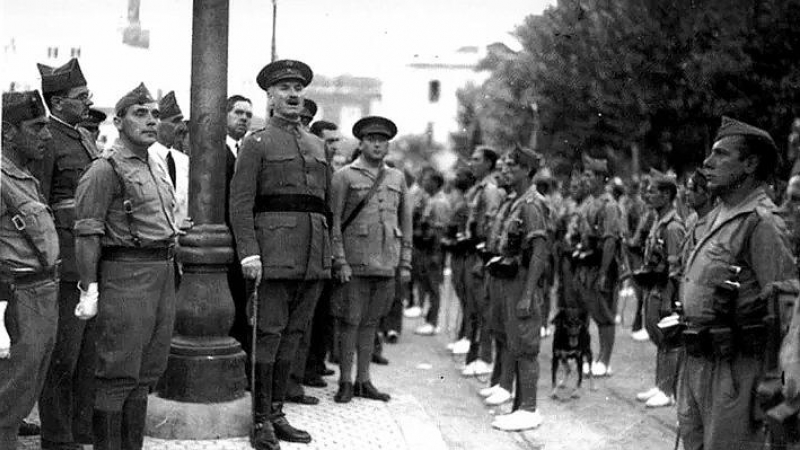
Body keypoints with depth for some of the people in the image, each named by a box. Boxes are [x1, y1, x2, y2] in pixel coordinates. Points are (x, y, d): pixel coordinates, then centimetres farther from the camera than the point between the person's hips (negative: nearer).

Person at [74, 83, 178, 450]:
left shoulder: (156, 168, 18)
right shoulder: (105, 169, -8)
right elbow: (87, 233, -13)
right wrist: (89, 288, -18)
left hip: (163, 274, 8)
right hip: (126, 276, -8)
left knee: (147, 374, 13)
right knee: (118, 375, -5)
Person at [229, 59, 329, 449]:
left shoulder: (316, 145, 19)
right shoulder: (257, 143, 1)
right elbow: (240, 202, -6)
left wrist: (328, 252, 15)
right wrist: (249, 252, -16)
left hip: (314, 255, 6)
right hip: (275, 251, -6)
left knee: (292, 334, 8)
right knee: (269, 333, -5)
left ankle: (277, 414, 16)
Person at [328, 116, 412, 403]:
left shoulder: (397, 178, 13)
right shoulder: (344, 176, 0)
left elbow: (405, 222, 16)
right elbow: (333, 221, -4)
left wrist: (405, 263, 10)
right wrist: (339, 261, -11)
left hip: (386, 264, 4)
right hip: (354, 263, -4)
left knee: (370, 322, 10)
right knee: (350, 322, -1)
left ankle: (363, 381, 17)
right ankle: (345, 382, 7)